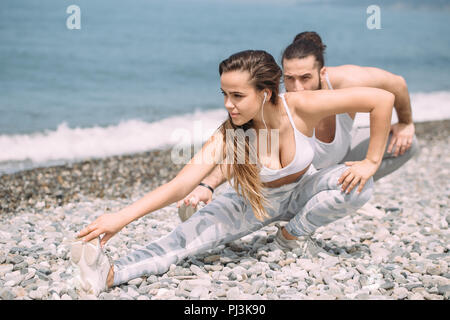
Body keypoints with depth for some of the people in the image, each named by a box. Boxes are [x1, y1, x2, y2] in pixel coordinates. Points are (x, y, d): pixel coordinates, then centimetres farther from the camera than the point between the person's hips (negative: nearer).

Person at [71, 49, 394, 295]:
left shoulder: (300, 108, -33)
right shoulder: (227, 137, -30)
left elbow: (383, 98, -30)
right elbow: (180, 185, -38)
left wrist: (372, 162, -24)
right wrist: (121, 217, -49)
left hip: (301, 192, 1)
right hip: (255, 200, -1)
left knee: (357, 184, -30)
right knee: (192, 234, -26)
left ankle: (294, 232, -7)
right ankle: (111, 273, -39)